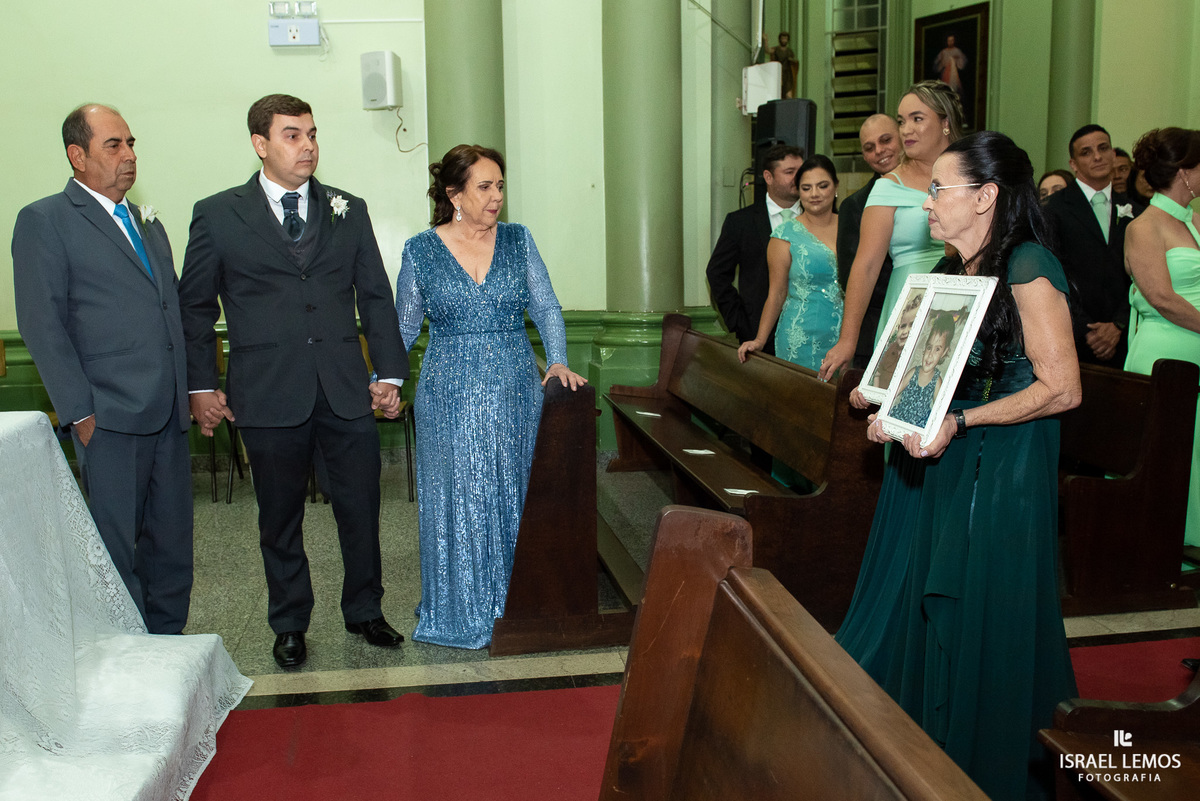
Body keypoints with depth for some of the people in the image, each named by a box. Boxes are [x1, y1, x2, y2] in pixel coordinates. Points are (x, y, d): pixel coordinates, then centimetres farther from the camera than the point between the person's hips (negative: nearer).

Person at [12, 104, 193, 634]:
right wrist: (79, 412, -12)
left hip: (169, 413, 6)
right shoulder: (44, 221, -2)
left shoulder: (146, 221, 19)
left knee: (172, 545, 11)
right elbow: (42, 326, -7)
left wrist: (189, 391, 13)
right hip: (110, 416, -6)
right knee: (116, 550, 1)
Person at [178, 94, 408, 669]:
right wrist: (200, 385, 1)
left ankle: (364, 611, 27)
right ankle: (289, 624, 27)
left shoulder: (348, 211, 10)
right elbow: (194, 307, 6)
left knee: (361, 507, 7)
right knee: (280, 518, 10)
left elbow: (376, 297, 11)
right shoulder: (218, 215, 3)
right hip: (268, 394, -2)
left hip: (346, 389, 2)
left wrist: (389, 373, 5)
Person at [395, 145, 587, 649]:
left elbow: (546, 309, 4)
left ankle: (513, 604, 24)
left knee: (512, 496, 9)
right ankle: (459, 610, 20)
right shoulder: (420, 252, 0)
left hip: (515, 396, 2)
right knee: (456, 500, 5)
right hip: (450, 399, -1)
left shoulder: (518, 240, 3)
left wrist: (558, 361, -11)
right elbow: (403, 327, 6)